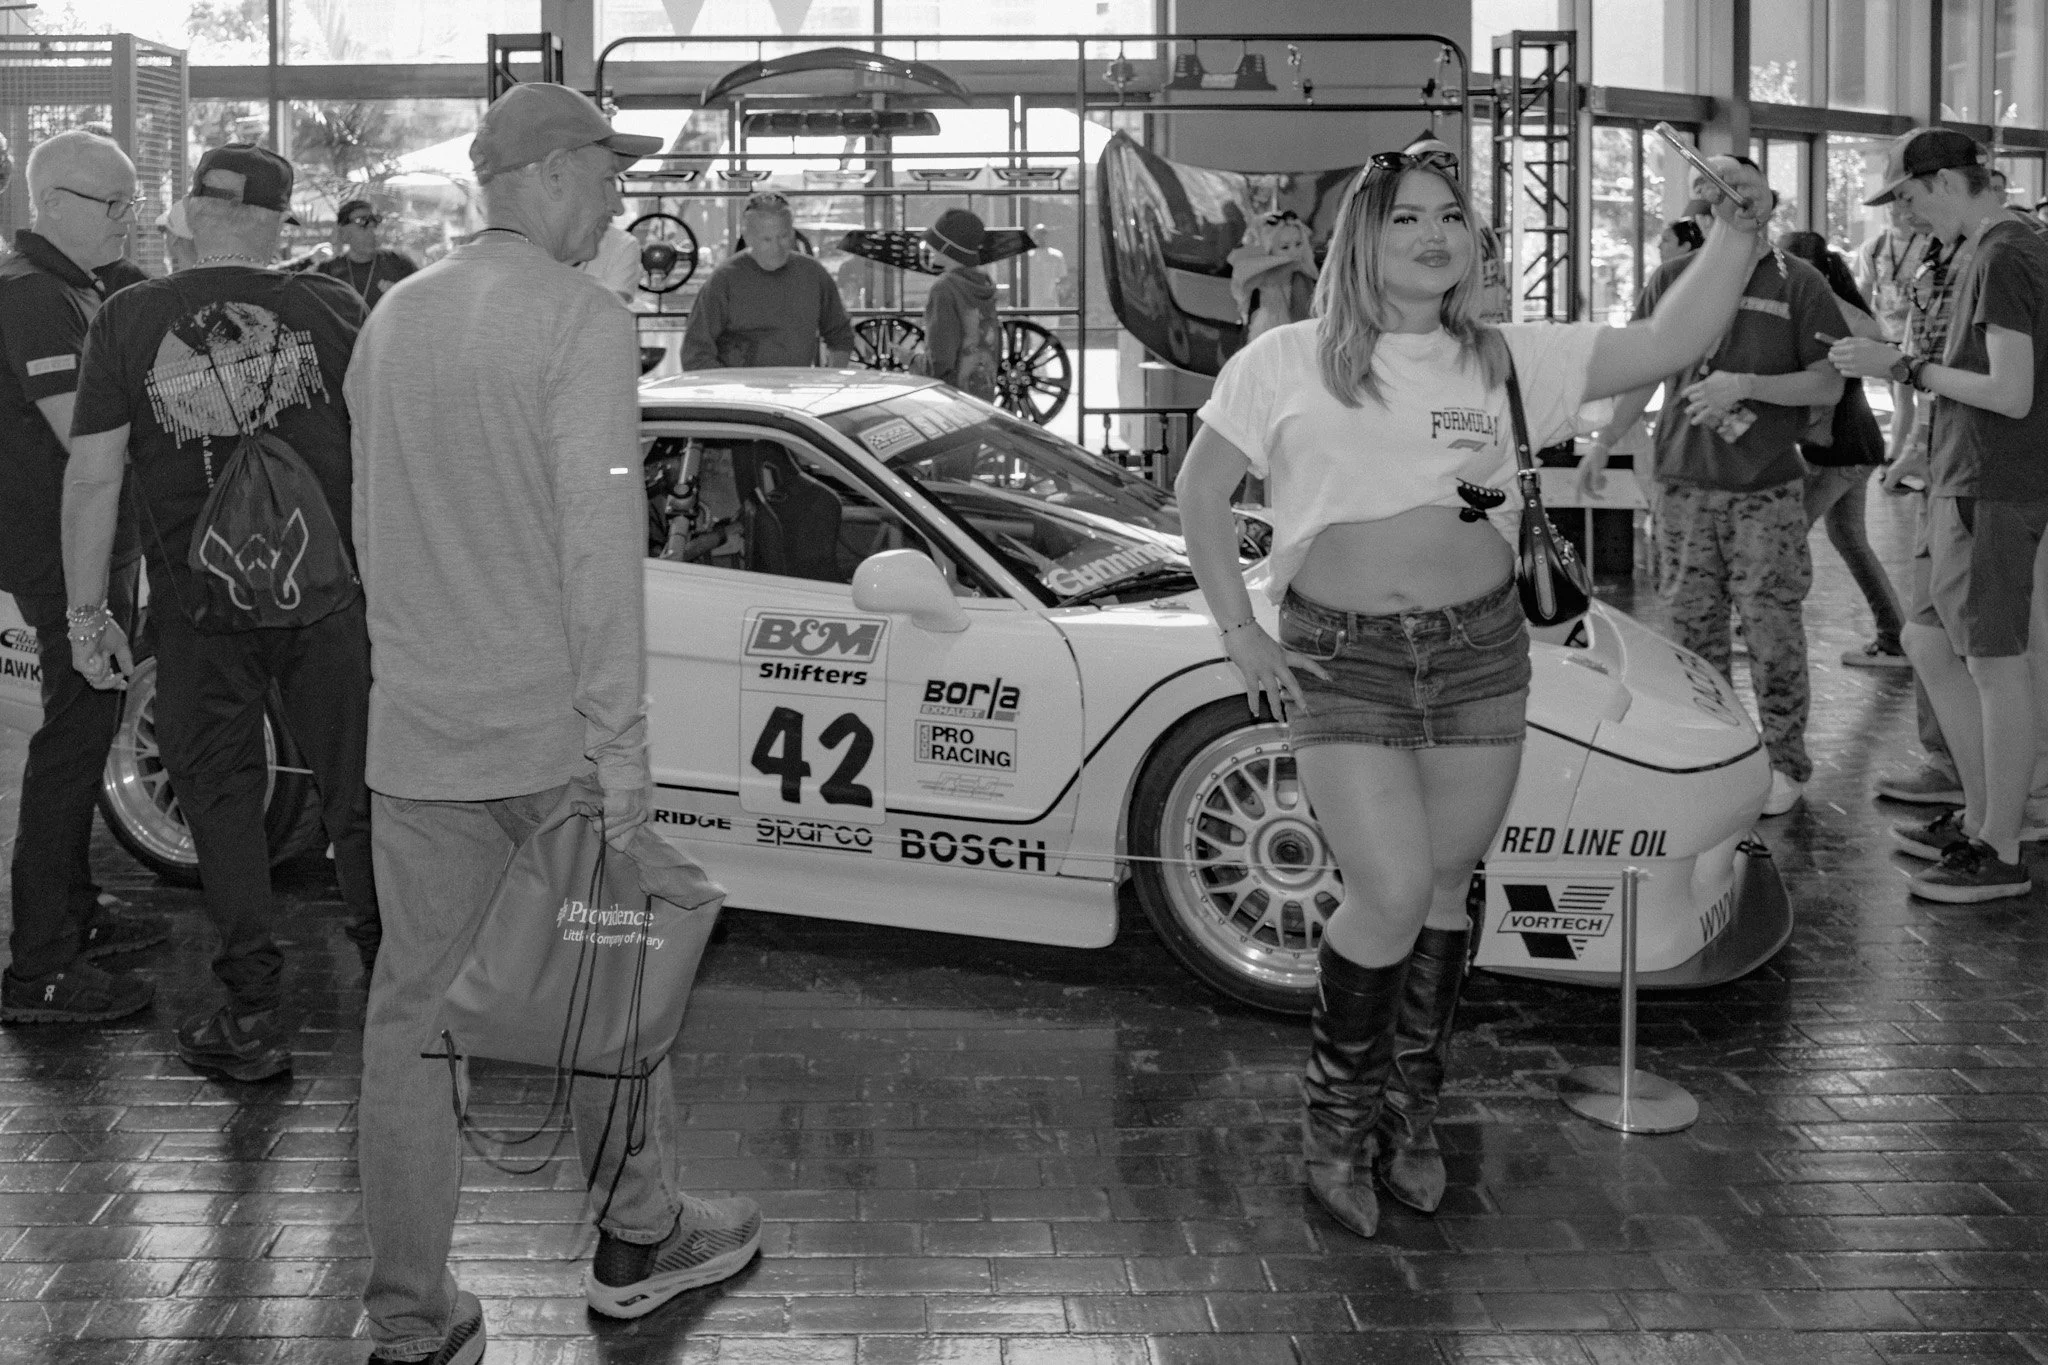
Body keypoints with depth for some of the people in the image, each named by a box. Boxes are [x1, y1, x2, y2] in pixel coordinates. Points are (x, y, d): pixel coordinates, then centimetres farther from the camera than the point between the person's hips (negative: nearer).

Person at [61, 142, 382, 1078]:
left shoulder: (127, 321, -3)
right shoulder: (330, 310, -3)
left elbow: (93, 475, -3)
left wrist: (87, 613, 3)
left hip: (197, 605, 0)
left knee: (220, 799, 10)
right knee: (357, 789, 12)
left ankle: (254, 1017, 12)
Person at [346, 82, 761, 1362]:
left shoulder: (392, 319, 10)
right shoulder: (581, 317, -12)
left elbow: (383, 524, 15)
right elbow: (599, 539, -18)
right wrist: (620, 748, -17)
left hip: (416, 734, 5)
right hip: (553, 728, -5)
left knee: (415, 1012, 7)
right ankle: (640, 1235, 30)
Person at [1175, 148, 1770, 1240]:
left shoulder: (1505, 361, 7)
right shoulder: (1287, 363, 1)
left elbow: (1669, 344, 1)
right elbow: (1200, 491, 6)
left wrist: (1736, 232, -11)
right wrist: (1239, 635, -1)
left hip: (1480, 649, 3)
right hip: (1340, 658, -3)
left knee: (1444, 890, 10)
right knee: (1392, 894, -13)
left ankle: (1410, 1111, 29)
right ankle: (1338, 1110, 11)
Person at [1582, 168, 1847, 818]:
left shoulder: (1797, 284, 0)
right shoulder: (1671, 281, 10)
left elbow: (1829, 385, -4)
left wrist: (1747, 386, -16)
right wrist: (1603, 442, 12)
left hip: (1767, 489, -3)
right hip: (1684, 480, 3)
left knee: (1771, 630, -2)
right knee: (1693, 624, 7)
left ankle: (1785, 763, 8)